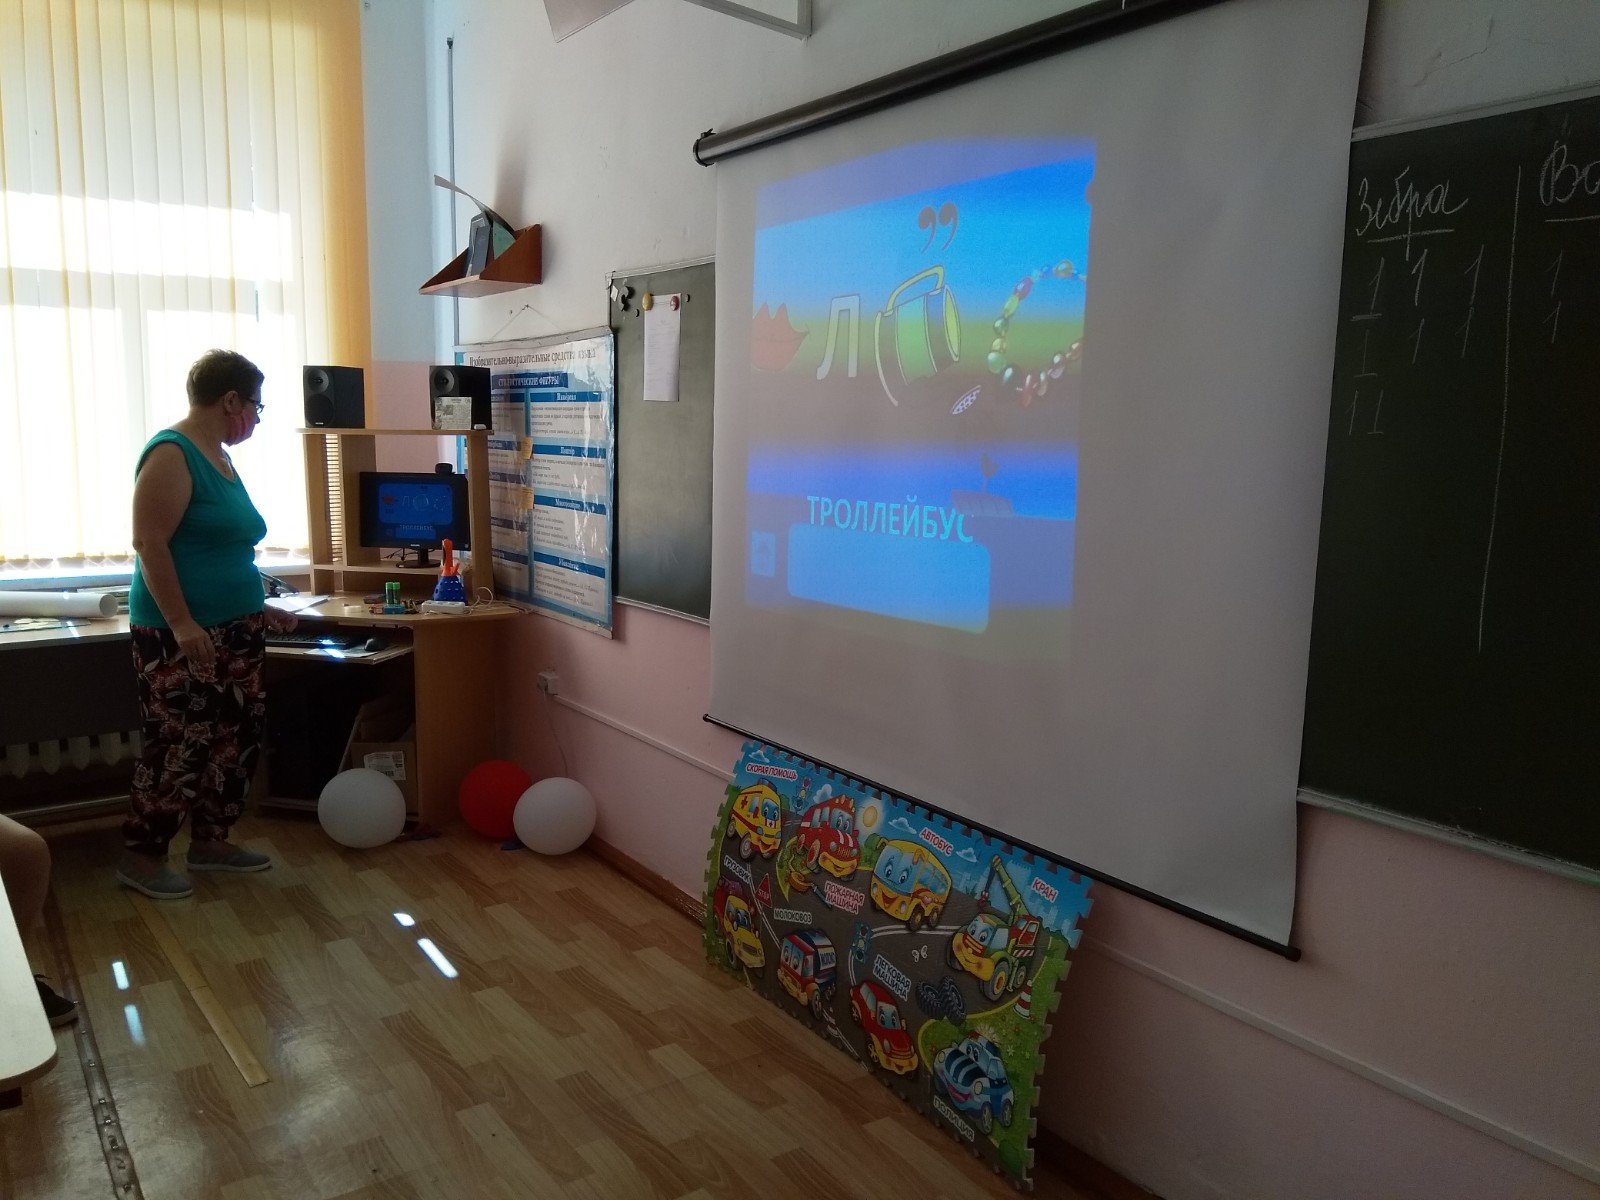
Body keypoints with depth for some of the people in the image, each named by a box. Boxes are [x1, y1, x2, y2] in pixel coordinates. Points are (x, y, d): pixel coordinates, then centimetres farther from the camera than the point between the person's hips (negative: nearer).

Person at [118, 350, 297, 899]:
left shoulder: (218, 457, 13)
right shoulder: (171, 454, -14)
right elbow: (150, 544, -20)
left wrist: (258, 608, 25)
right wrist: (182, 623, -24)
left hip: (234, 629, 9)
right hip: (180, 633, -9)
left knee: (238, 737, 12)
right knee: (180, 745, -4)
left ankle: (209, 840, 25)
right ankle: (141, 856, 12)